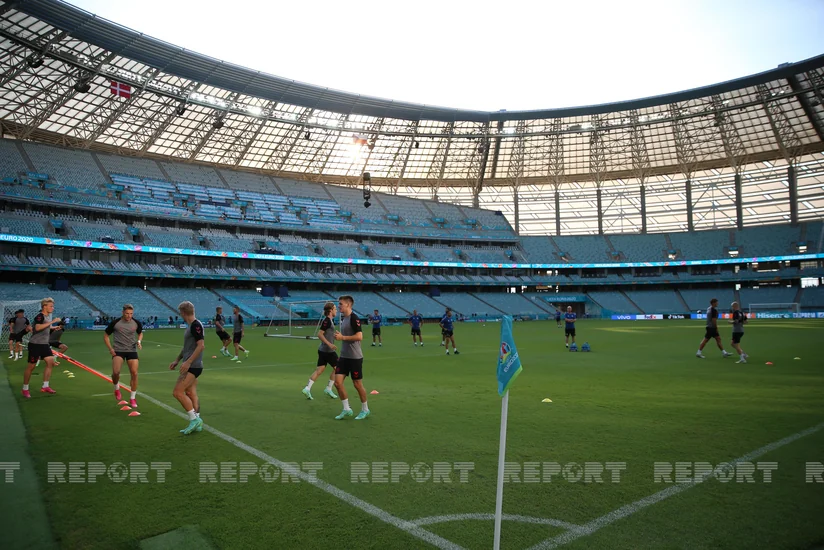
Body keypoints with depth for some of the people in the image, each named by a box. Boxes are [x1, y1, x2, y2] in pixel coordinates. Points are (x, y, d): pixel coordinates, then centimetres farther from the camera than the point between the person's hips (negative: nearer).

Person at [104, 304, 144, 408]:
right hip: (118, 351, -2)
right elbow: (106, 335, 5)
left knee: (134, 373, -8)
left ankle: (133, 398, 6)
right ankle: (117, 388, 15)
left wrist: (139, 341, -2)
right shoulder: (115, 323, -8)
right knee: (116, 372, -20)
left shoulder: (136, 323, -1)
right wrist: (110, 349, -5)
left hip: (132, 350, 2)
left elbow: (140, 333, 19)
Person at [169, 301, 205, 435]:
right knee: (191, 394, 11)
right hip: (191, 366, 10)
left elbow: (201, 346, -23)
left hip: (192, 366, -10)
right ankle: (197, 424, 14)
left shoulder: (196, 325, -15)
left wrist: (188, 362, -25)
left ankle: (194, 419, -5)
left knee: (177, 392, -11)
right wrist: (177, 360, 25)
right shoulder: (191, 326, 15)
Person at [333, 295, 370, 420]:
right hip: (344, 356, 8)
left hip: (355, 357, -8)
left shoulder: (354, 318, -15)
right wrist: (339, 335, 8)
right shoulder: (343, 318, 12)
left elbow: (359, 336, -24)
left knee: (357, 384, 3)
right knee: (338, 382, 1)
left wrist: (342, 337, -19)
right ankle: (346, 409, 13)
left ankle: (365, 410, 21)